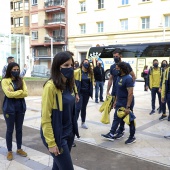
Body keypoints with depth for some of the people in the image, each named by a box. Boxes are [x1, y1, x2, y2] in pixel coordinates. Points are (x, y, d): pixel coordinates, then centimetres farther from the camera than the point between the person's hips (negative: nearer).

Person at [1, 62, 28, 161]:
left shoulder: (21, 80, 6)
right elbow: (8, 94, -18)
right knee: (10, 130, 7)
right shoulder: (5, 81, -6)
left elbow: (26, 93, -5)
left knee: (19, 129, 13)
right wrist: (20, 91, -11)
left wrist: (14, 94, -14)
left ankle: (19, 149, 28)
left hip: (21, 107, 4)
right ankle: (9, 151, 21)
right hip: (9, 108, -4)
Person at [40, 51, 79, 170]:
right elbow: (46, 117, -19)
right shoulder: (50, 86, -21)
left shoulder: (69, 84, 3)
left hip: (69, 133, 7)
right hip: (57, 135, -7)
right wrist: (51, 143, -17)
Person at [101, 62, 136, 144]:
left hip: (126, 103, -8)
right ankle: (111, 135, 23)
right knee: (116, 118, 14)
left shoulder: (128, 78, -21)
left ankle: (132, 137, 23)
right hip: (119, 103, 9)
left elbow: (130, 93, -25)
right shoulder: (119, 77, 6)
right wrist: (116, 101, 16)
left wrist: (128, 107, -27)